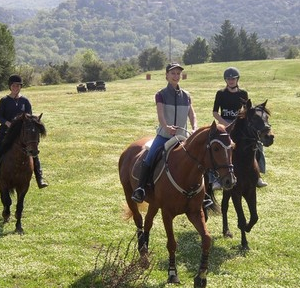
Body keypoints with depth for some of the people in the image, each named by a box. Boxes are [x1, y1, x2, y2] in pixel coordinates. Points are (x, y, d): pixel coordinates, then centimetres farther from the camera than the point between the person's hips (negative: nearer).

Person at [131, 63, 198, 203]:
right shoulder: (161, 95, -1)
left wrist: (195, 129, -20)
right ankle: (140, 189, -11)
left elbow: (192, 114, 1)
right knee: (149, 159, -20)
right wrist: (166, 127, -37)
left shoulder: (186, 96, 9)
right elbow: (160, 114, -16)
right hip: (164, 135, -3)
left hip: (182, 136, 3)